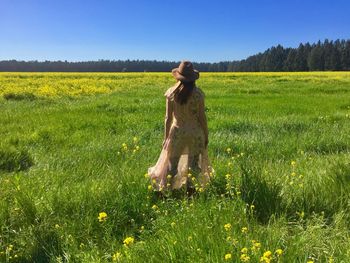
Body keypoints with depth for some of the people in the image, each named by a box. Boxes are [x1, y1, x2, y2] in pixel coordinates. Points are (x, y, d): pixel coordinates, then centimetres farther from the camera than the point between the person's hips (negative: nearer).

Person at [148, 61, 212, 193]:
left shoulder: (171, 93, -8)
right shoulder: (198, 93, -10)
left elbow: (168, 118, -6)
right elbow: (202, 117, -7)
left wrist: (166, 137, 4)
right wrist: (206, 136, 5)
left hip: (177, 132, 0)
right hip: (195, 133, 0)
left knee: (172, 164, 13)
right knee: (194, 165, 15)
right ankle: (190, 194, 24)